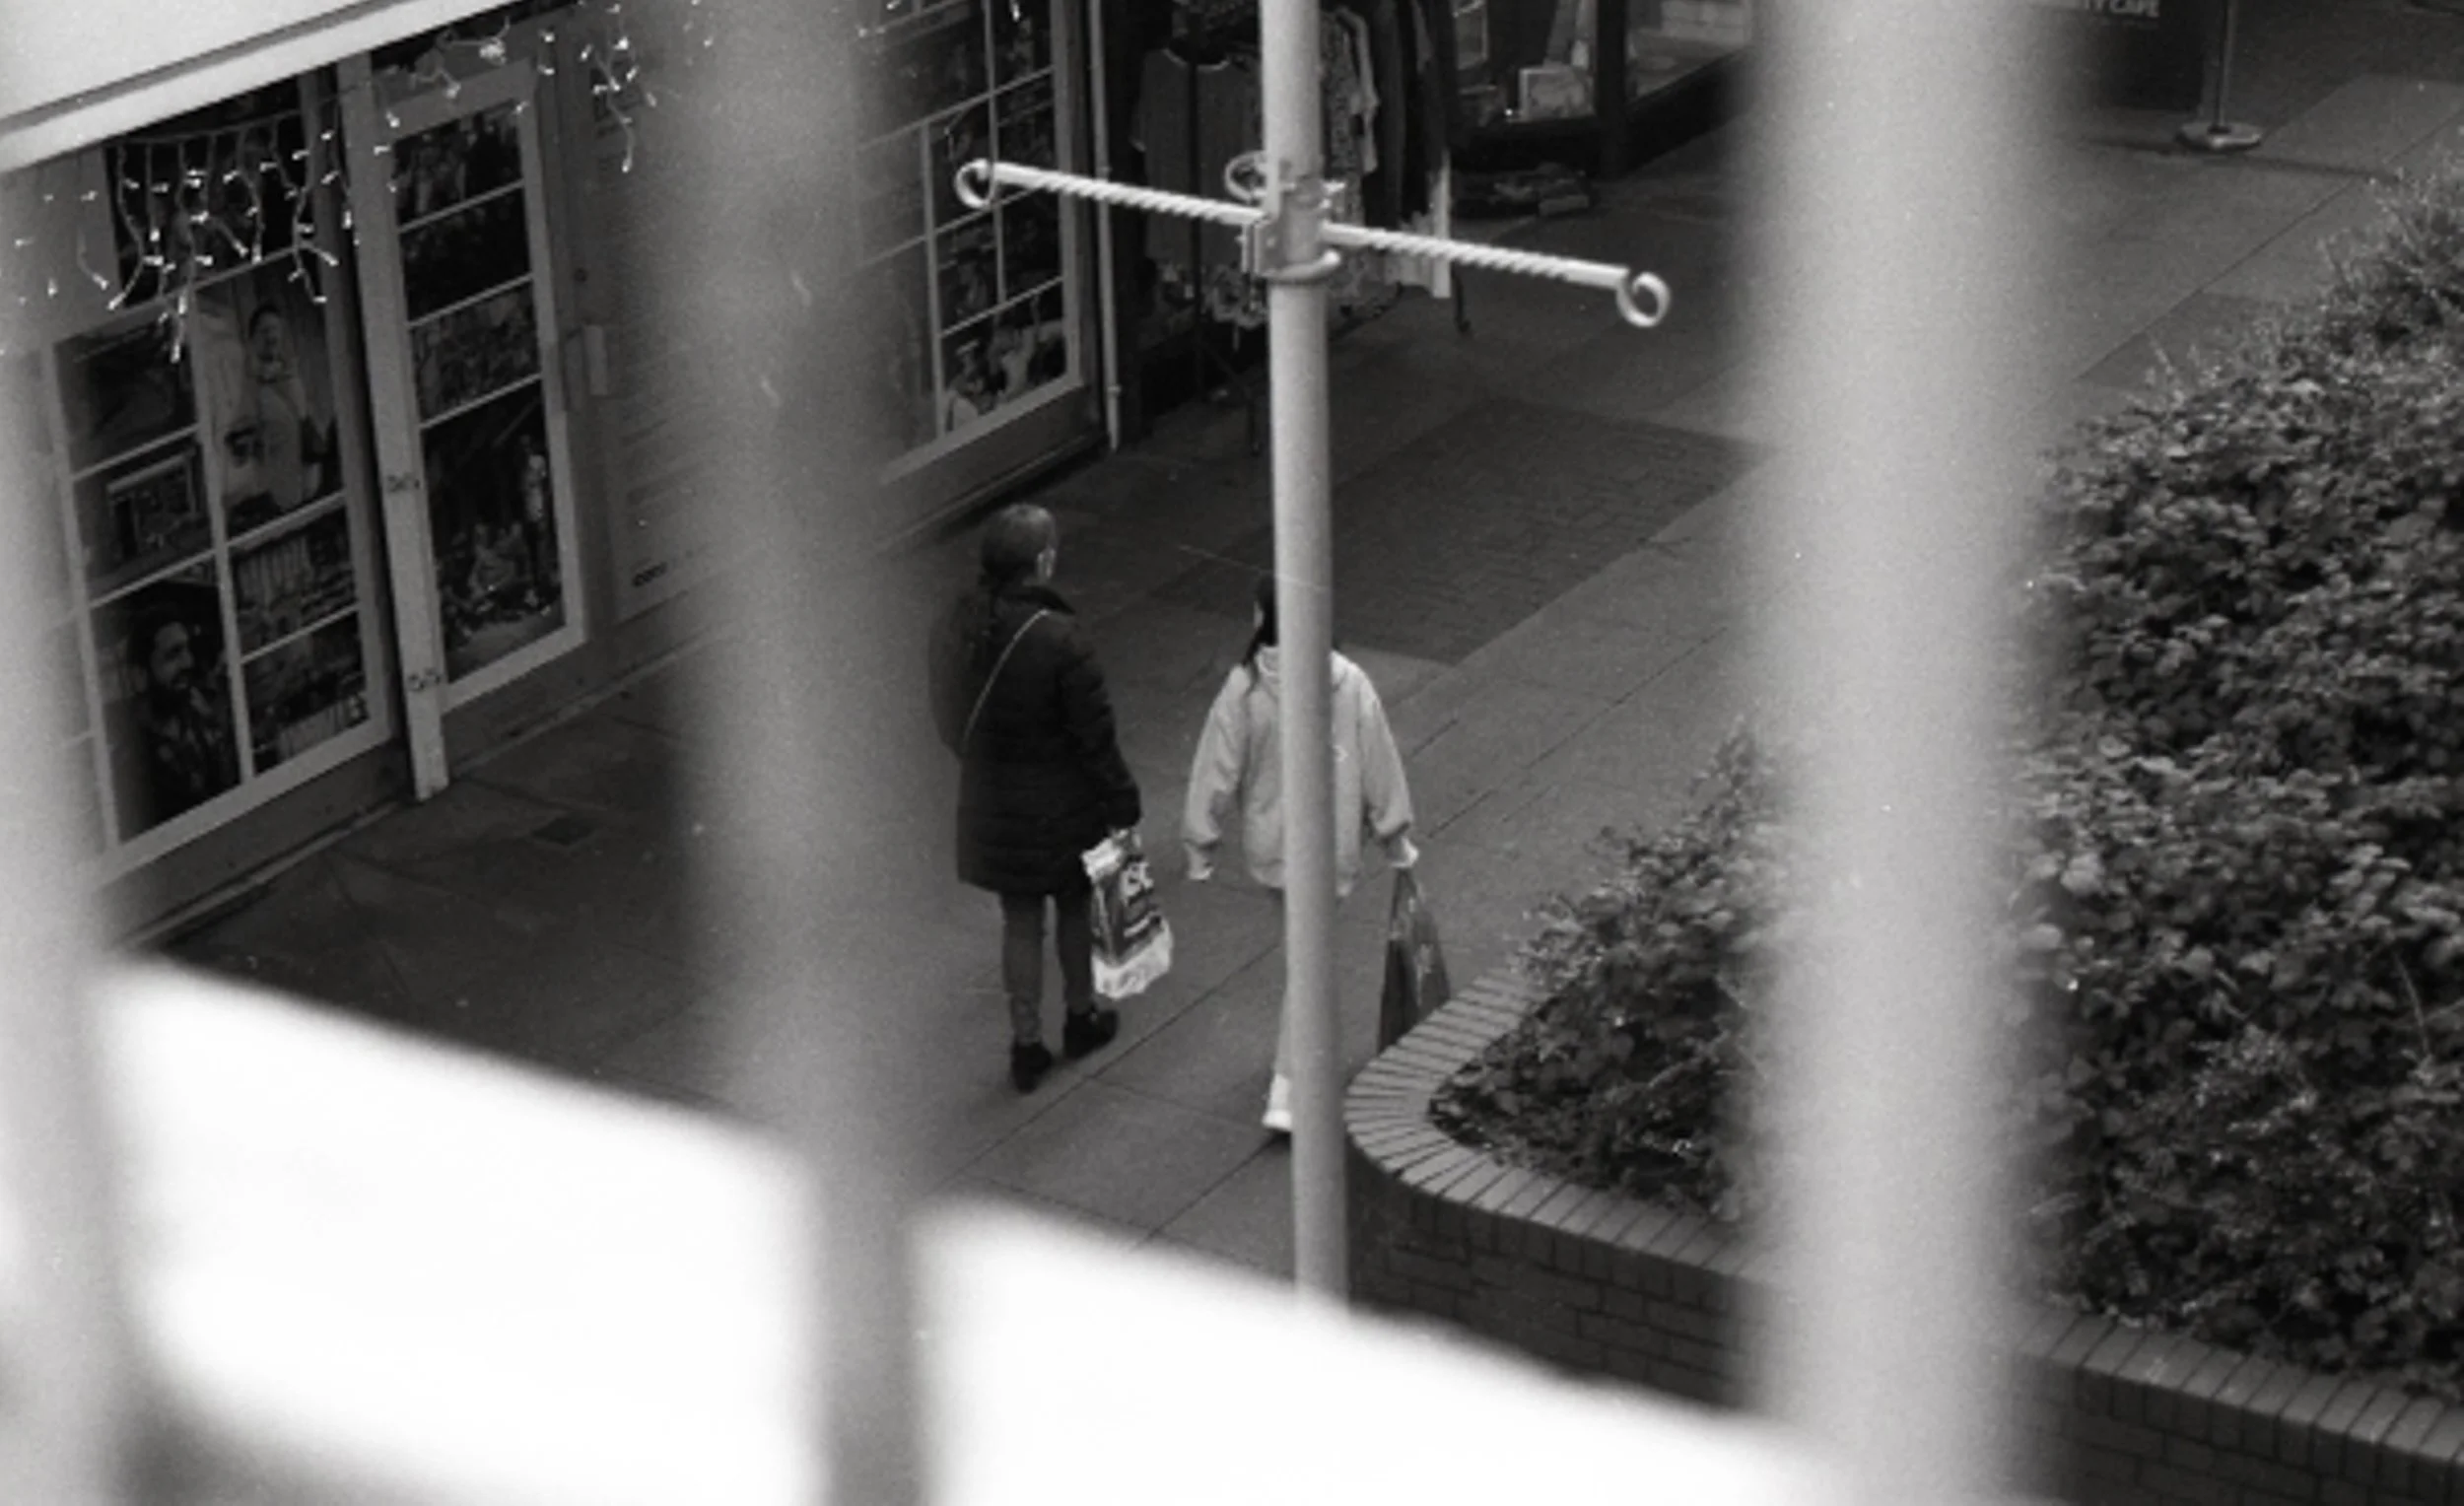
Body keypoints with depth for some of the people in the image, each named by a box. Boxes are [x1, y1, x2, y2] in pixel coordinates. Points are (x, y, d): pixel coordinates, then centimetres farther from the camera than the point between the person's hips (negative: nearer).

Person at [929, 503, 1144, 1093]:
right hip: (1062, 808, -4)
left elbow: (950, 715, 4)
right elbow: (1095, 734, -20)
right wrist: (1123, 803, -7)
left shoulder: (957, 625, -10)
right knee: (1075, 908, 21)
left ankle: (1026, 1044, 23)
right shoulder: (1060, 640, -28)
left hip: (991, 805, 4)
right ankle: (1081, 1017, 39)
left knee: (1019, 919, 17)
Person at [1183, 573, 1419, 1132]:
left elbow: (1218, 771, -9)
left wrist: (1200, 845, 3)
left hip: (1270, 846, 1)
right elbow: (1380, 766, -3)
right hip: (1331, 846, -1)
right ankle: (1284, 1093, -2)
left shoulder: (1244, 688, -16)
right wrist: (1395, 835, 11)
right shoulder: (1349, 683, -11)